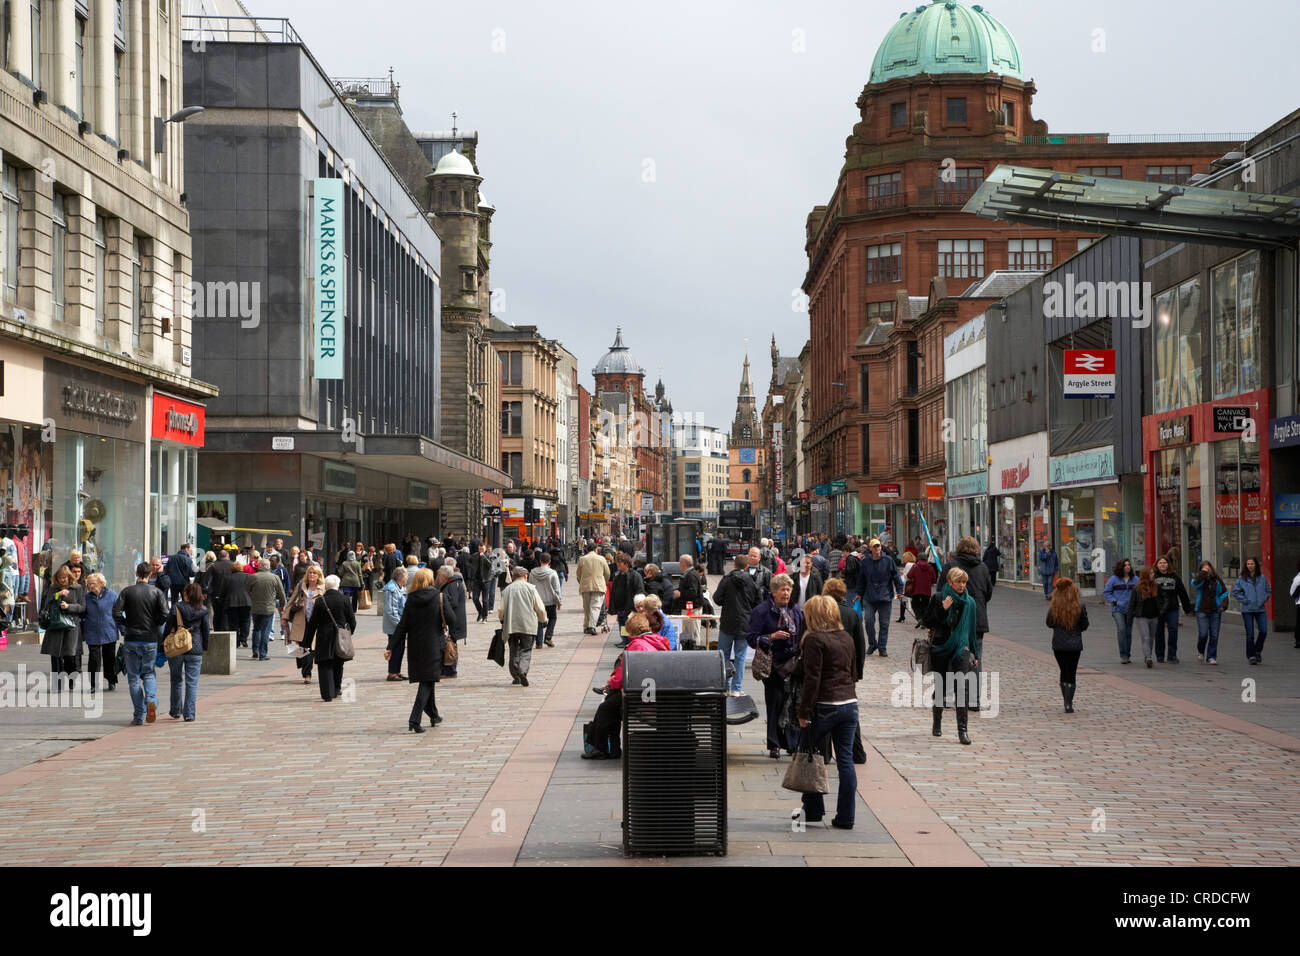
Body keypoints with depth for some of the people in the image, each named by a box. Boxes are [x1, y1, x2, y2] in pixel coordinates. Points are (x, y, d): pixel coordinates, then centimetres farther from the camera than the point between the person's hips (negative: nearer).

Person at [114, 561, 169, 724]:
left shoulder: (127, 591, -2)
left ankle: (139, 716, 6)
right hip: (150, 640, 1)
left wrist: (126, 625, 7)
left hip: (131, 639, -1)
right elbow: (164, 615, -10)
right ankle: (151, 700, -14)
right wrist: (154, 625, 8)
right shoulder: (156, 592, -1)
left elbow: (116, 612, -11)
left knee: (134, 677, 8)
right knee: (148, 673, 16)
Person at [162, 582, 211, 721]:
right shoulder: (203, 611, -3)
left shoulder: (176, 607, -7)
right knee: (192, 683, 3)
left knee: (176, 680, 16)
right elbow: (206, 631, 2)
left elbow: (168, 628, -5)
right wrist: (204, 647, 14)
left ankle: (176, 711, 23)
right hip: (195, 650, 0)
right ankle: (189, 714, -3)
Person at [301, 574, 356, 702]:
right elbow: (352, 621, 1)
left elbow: (312, 623, -4)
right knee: (338, 665, 18)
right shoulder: (345, 600, -3)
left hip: (324, 639, -2)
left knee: (325, 666, 3)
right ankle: (336, 690, 28)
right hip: (341, 639, 2)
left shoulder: (320, 601, -8)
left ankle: (328, 694, -4)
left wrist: (307, 642, 2)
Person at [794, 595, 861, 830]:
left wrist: (804, 713, -11)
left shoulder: (814, 640, -10)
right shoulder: (847, 638, 11)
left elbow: (812, 680, -15)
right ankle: (845, 817, 7)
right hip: (850, 704, 6)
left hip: (825, 706, -6)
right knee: (846, 760, 6)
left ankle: (813, 810, 15)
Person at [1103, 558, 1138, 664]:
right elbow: (1106, 592, 0)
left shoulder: (1135, 579, 5)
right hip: (1118, 610, -4)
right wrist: (1115, 602, -10)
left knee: (1128, 632, 9)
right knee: (1121, 629, -20)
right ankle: (1123, 655, -14)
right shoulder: (1114, 579, -3)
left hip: (1130, 610, 4)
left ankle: (1127, 655, 21)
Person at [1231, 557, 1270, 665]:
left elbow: (1268, 591, 16)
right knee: (1250, 634, -1)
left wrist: (1263, 600, 3)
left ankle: (1258, 651, 16)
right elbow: (1235, 591, 1)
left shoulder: (1262, 578, 7)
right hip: (1247, 610, -2)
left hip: (1261, 609, 2)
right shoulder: (1241, 578, 0)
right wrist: (1244, 600, -7)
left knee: (1263, 631, -7)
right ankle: (1251, 655, 8)